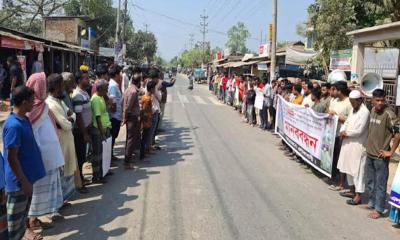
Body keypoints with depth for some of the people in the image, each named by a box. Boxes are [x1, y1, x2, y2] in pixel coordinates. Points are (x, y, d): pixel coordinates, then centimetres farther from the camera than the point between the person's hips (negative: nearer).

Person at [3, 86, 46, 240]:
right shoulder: (14, 125, -25)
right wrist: (24, 181, -19)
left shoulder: (24, 119, 3)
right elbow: (11, 158, -23)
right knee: (14, 217, 7)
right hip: (19, 181, -9)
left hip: (26, 176, 9)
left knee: (23, 210, 25)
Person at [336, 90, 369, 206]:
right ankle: (352, 191, 30)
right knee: (349, 168, 17)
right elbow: (347, 122, 15)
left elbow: (359, 130, -21)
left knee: (357, 170, -3)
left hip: (358, 145, -9)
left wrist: (346, 133, -9)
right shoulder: (353, 110, 13)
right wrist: (342, 131, -4)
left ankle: (358, 196, 4)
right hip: (348, 143, 9)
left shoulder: (364, 112, -16)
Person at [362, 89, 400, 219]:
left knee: (380, 183, 5)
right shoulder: (372, 111, 5)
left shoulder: (388, 114, -17)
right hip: (370, 153, 7)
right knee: (370, 181, 20)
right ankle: (372, 202, 36)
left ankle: (379, 209, 17)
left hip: (380, 156, -7)